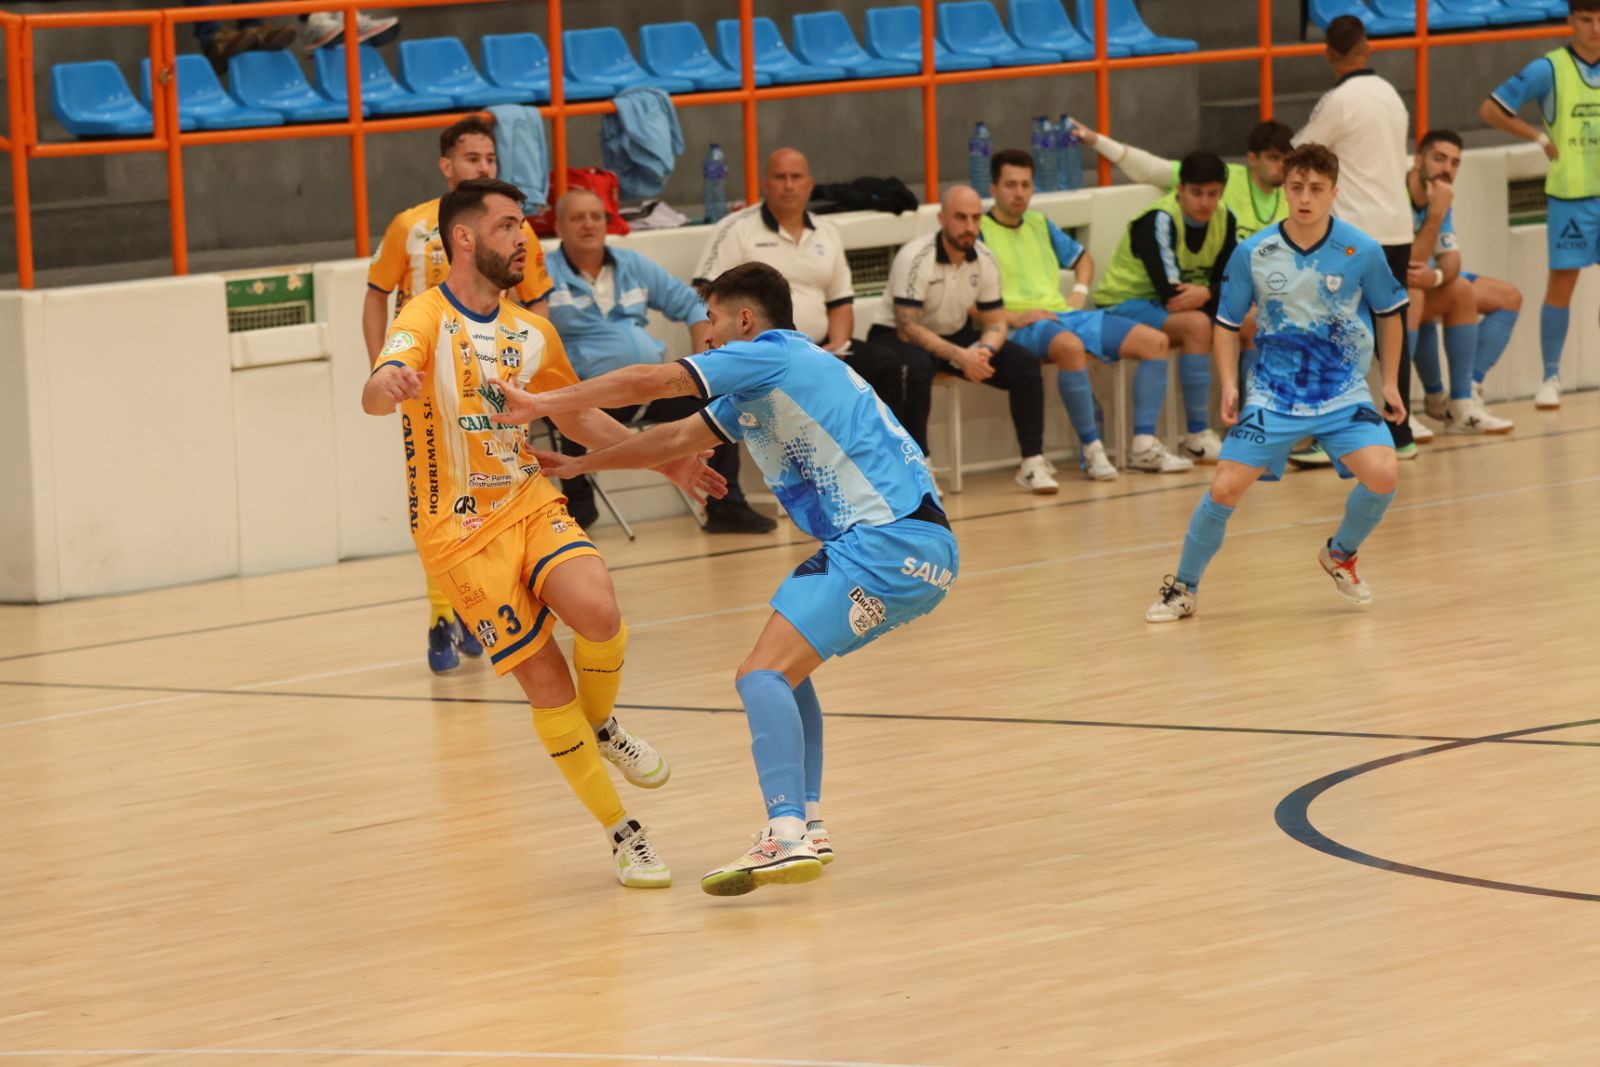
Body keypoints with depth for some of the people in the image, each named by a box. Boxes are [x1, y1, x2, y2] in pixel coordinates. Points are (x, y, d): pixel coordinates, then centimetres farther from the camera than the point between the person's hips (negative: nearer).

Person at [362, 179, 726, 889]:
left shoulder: (530, 331, 8)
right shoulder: (427, 320, -12)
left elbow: (574, 412, 26)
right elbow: (377, 393, -32)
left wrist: (661, 459, 26)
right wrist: (387, 385, -57)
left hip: (531, 503, 5)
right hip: (462, 529, -5)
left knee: (598, 613, -24)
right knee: (545, 681, -7)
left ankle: (600, 729, 7)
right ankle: (621, 834, 5)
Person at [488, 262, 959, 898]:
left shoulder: (771, 352, -5)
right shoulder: (757, 386, 23)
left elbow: (648, 382, -10)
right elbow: (676, 438, 33)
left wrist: (541, 404, -3)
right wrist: (579, 465, 36)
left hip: (894, 545, -10)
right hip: (907, 543, 10)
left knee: (763, 674, -17)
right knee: (783, 665, 24)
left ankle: (787, 839, -28)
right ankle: (806, 826, 23)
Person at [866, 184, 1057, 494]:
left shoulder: (984, 261, -5)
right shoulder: (915, 258, -24)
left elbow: (995, 323, 2)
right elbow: (907, 328, -28)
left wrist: (984, 350, -23)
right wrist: (959, 357, -38)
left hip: (954, 335, 6)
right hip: (895, 337, -6)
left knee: (1024, 364, -12)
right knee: (917, 368, -40)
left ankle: (1032, 462, -7)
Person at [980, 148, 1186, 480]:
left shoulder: (1040, 226, 22)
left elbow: (1082, 258, 38)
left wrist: (1080, 292, 18)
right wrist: (1010, 317, -19)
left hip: (1065, 314, 8)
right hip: (1021, 325, -8)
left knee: (1154, 341, -7)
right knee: (1069, 345, -42)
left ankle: (1145, 446, -8)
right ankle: (1091, 449, -31)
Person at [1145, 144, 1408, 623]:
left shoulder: (1362, 251, -10)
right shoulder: (1253, 254, -9)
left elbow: (1389, 313, 7)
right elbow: (1227, 323, 5)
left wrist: (1390, 382, 8)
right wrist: (1229, 384, -7)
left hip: (1343, 394, 0)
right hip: (1273, 395, 0)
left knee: (1381, 476, -21)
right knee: (1224, 489, -12)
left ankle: (1341, 555, 12)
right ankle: (1182, 589, 10)